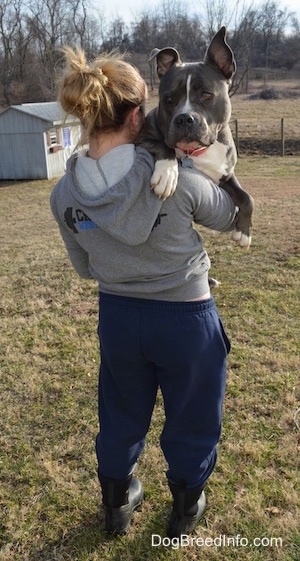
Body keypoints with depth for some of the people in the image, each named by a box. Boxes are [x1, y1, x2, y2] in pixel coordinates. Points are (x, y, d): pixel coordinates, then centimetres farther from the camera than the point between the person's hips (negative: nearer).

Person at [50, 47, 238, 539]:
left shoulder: (64, 195, -13)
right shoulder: (178, 179, -24)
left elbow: (85, 268, 2)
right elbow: (230, 217, -3)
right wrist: (212, 176, 13)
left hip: (118, 317, 4)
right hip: (185, 317, -3)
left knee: (121, 419, 27)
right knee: (191, 422, 22)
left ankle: (118, 506, 50)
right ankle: (185, 514, 45)